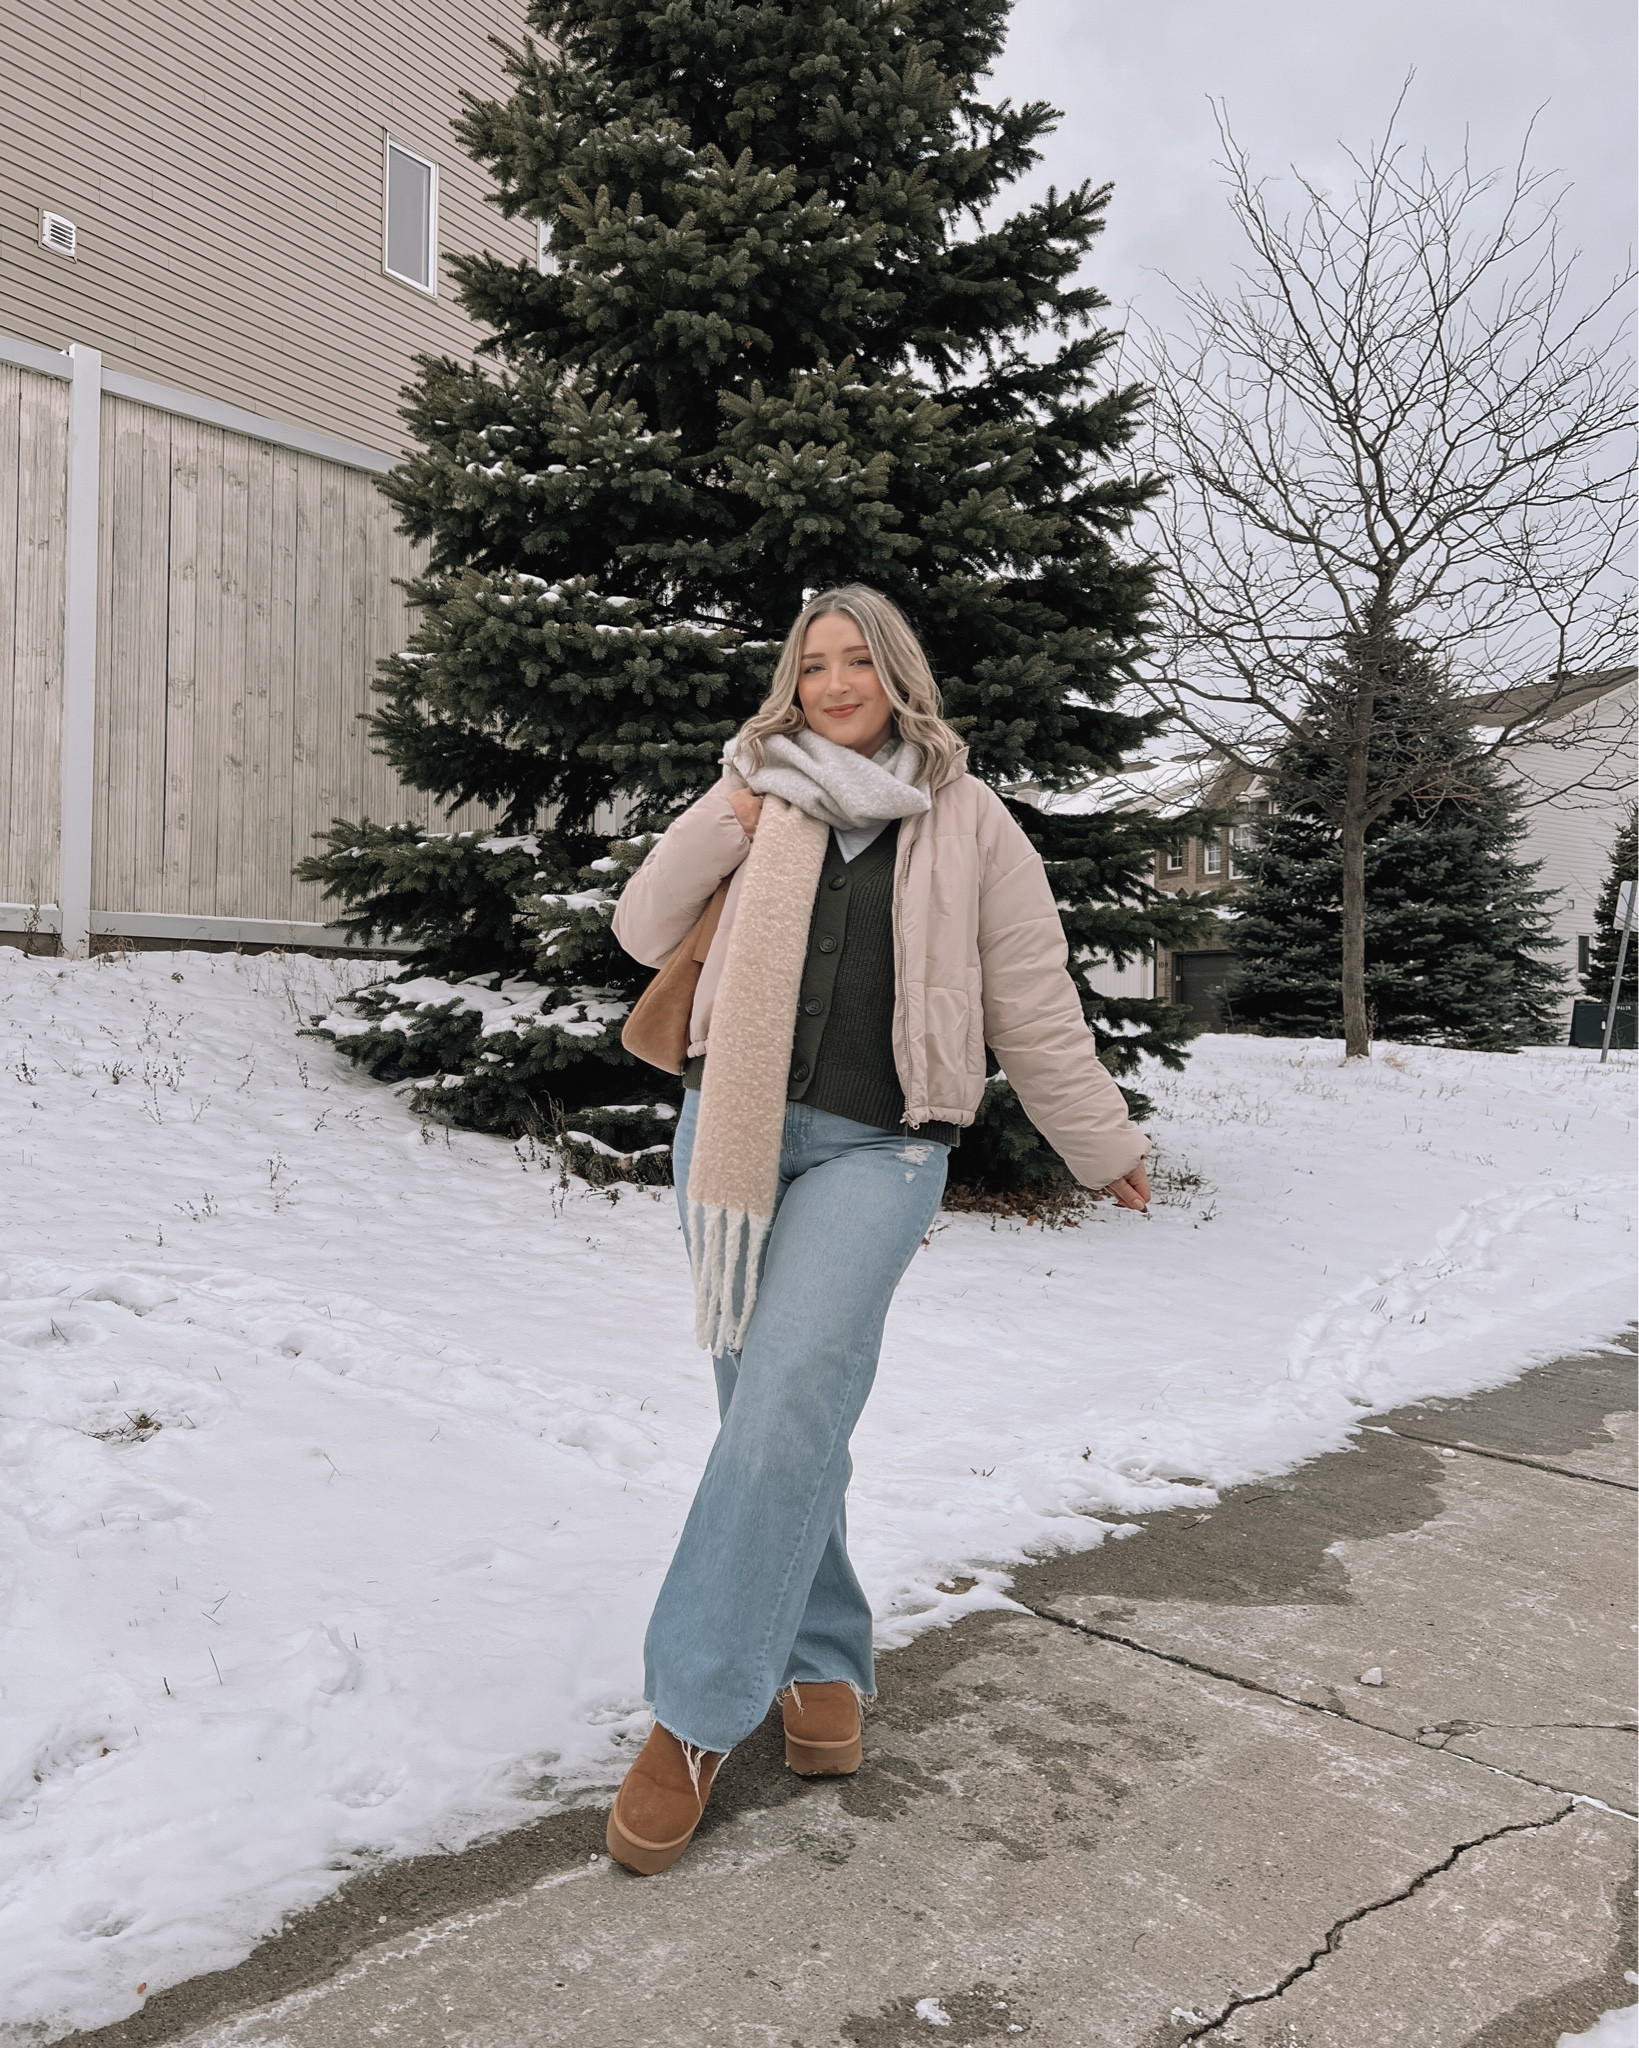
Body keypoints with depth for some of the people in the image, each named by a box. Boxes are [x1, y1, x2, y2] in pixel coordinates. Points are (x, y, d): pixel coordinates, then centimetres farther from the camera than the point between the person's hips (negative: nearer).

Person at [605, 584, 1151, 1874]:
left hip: (876, 1148, -3)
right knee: (773, 1413, 8)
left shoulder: (970, 824, 6)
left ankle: (698, 1714, -8)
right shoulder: (763, 803, 10)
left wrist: (1106, 1146, 15)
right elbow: (644, 934, 12)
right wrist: (720, 829, -3)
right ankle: (824, 1659, 28)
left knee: (791, 1399, -17)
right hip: (735, 1128, 3)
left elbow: (1036, 1005, 10)